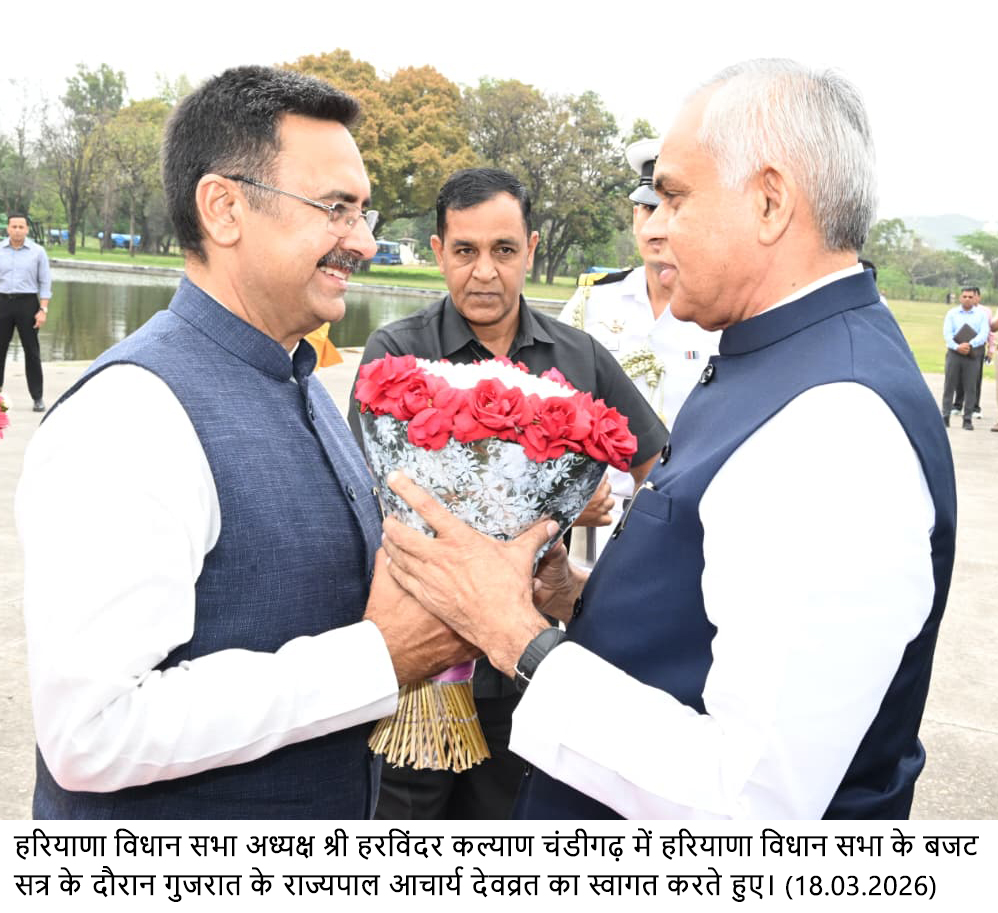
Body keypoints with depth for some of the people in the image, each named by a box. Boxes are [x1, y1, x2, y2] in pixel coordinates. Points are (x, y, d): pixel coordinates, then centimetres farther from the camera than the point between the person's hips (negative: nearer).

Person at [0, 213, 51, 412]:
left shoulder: (37, 252, 2)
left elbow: (45, 282, 2)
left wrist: (43, 310, -6)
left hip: (27, 302, -2)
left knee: (32, 351, 1)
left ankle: (37, 398, 5)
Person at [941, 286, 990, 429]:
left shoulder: (982, 314, 7)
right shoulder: (952, 313, 9)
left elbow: (983, 334, -4)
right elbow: (947, 333, -2)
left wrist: (970, 345, -19)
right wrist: (957, 347, -18)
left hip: (973, 355, 0)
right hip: (954, 353, 1)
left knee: (971, 388, 0)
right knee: (949, 386, 0)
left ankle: (968, 420, 4)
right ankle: (945, 417, 4)